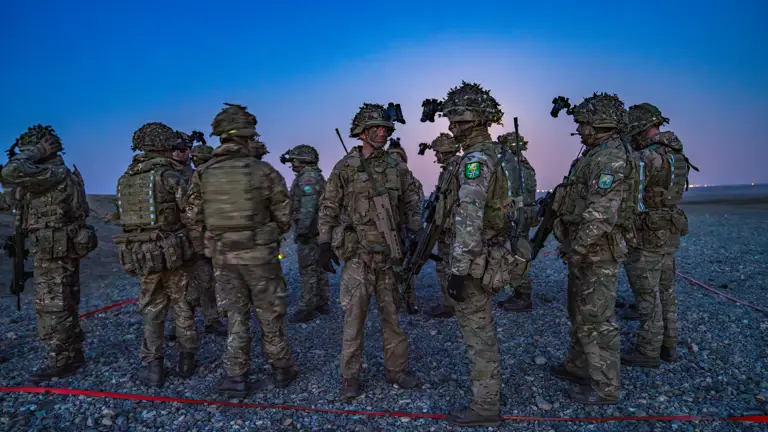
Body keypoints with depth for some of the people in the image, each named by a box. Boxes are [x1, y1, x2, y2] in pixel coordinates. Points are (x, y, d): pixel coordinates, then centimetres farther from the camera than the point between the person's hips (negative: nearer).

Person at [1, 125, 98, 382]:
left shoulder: (53, 173, -17)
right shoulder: (54, 175, 15)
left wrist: (35, 152, -16)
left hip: (55, 251, -10)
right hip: (61, 249, 10)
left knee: (52, 309, -2)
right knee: (64, 307, 16)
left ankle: (59, 363, 8)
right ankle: (73, 355, 26)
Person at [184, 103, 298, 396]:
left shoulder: (203, 175, -3)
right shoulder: (264, 171, -12)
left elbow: (193, 216, 2)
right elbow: (284, 217, -5)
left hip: (222, 255, 3)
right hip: (259, 254, -2)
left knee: (235, 316, 15)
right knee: (270, 315, 13)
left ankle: (235, 376, 17)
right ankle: (281, 369, 28)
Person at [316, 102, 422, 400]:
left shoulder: (397, 168, 7)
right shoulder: (345, 167, -3)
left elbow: (411, 204, 13)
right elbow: (328, 208, -1)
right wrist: (324, 244, -6)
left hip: (390, 254, 3)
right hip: (357, 254, -3)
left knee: (392, 314, 11)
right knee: (354, 316, 1)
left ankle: (397, 370, 25)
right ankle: (350, 377, 14)